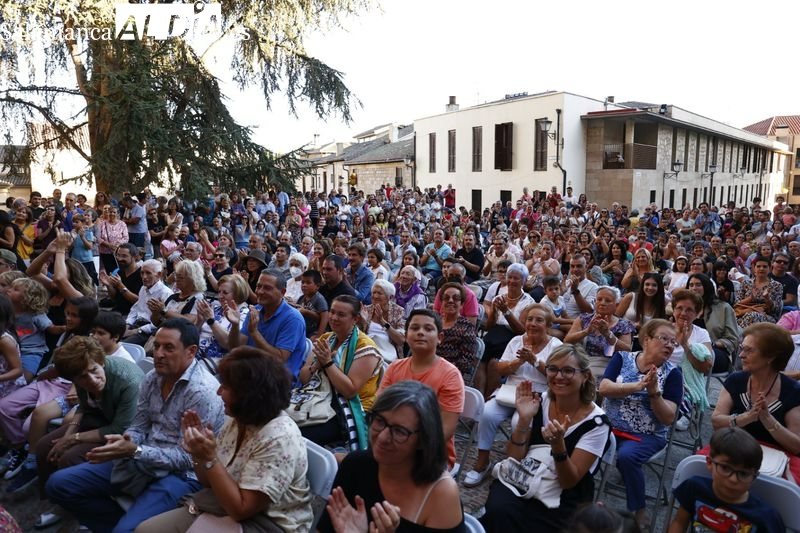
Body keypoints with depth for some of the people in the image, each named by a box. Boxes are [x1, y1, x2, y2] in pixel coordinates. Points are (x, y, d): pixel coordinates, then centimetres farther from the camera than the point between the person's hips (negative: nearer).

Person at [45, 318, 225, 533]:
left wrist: (134, 451, -26)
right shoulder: (152, 378, 4)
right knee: (58, 484, 5)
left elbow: (187, 458, -20)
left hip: (180, 474, -8)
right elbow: (138, 427, 9)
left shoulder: (203, 391, -22)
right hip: (141, 460, 8)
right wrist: (124, 443, -14)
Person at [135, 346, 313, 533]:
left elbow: (241, 509, -24)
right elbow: (210, 482, 9)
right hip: (224, 510, 8)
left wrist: (209, 459, -27)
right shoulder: (236, 420, 0)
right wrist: (198, 451, -9)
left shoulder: (279, 439, -26)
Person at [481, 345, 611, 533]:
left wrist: (558, 444, -33)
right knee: (498, 510, -29)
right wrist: (523, 420, -21)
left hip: (564, 501, -3)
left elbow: (569, 482, -15)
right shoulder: (538, 403, -4)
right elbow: (513, 461, -6)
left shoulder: (596, 422, -13)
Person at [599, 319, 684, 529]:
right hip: (609, 426, 2)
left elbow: (668, 418, -6)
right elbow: (603, 388, -11)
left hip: (646, 435, -1)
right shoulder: (622, 358, 4)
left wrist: (654, 392, -20)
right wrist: (638, 386, -22)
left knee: (626, 456, -31)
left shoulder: (672, 373, -1)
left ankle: (640, 512, -6)